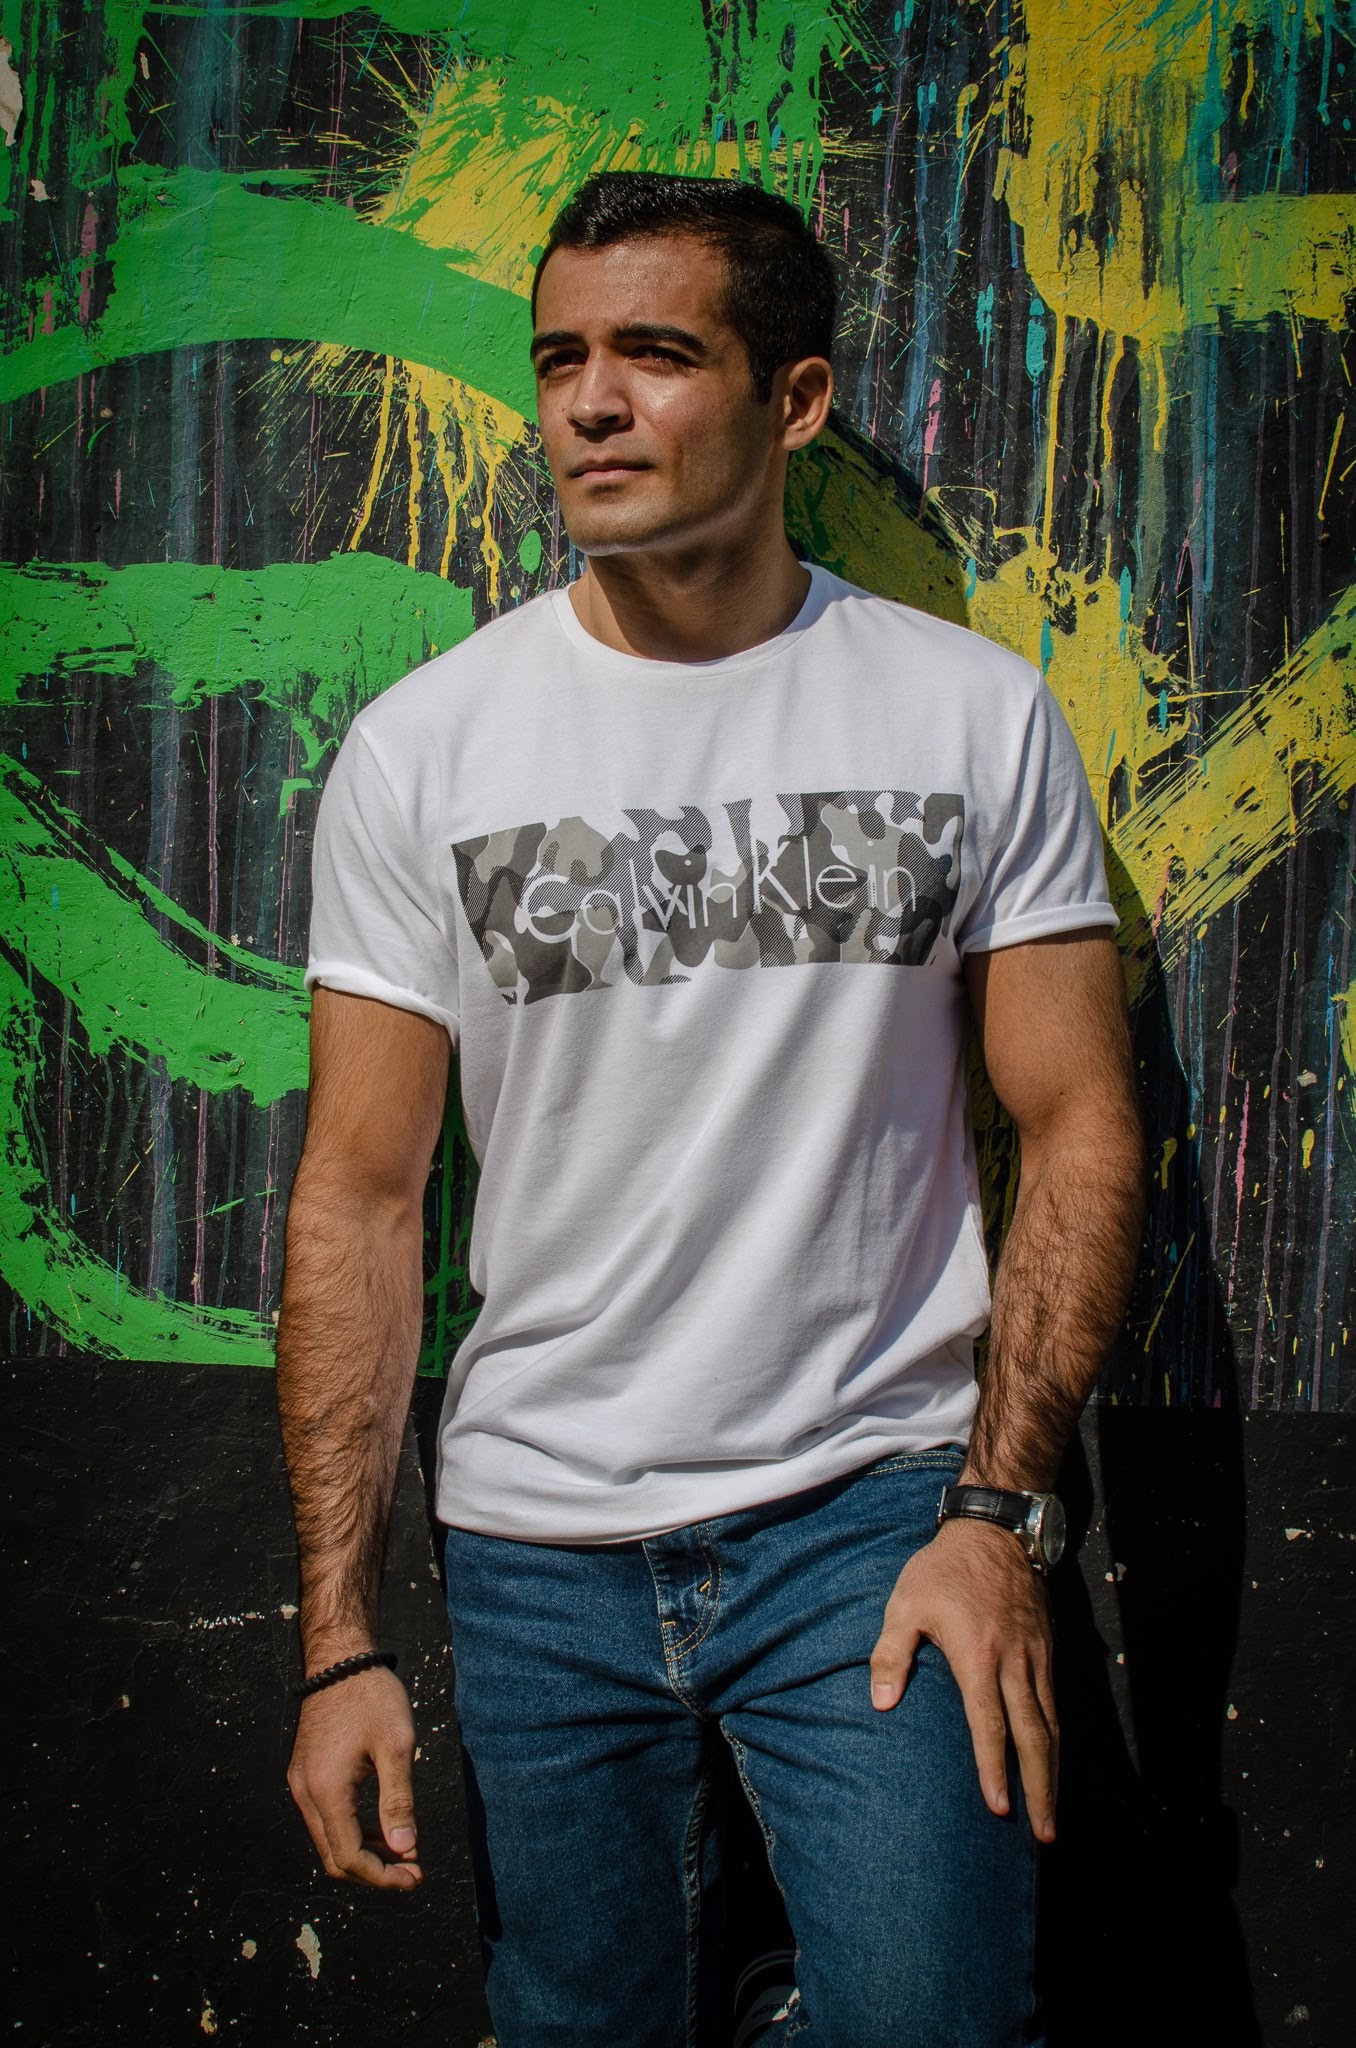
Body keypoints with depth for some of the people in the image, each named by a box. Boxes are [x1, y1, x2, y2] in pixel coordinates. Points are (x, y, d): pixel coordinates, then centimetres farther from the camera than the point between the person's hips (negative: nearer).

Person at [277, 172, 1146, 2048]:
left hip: (877, 1506, -1)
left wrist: (997, 1509, -10)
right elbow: (361, 1198, -2)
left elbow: (1078, 1127, 0)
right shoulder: (425, 745, -2)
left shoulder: (978, 713, -2)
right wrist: (339, 1637, -5)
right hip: (538, 1541, 1)